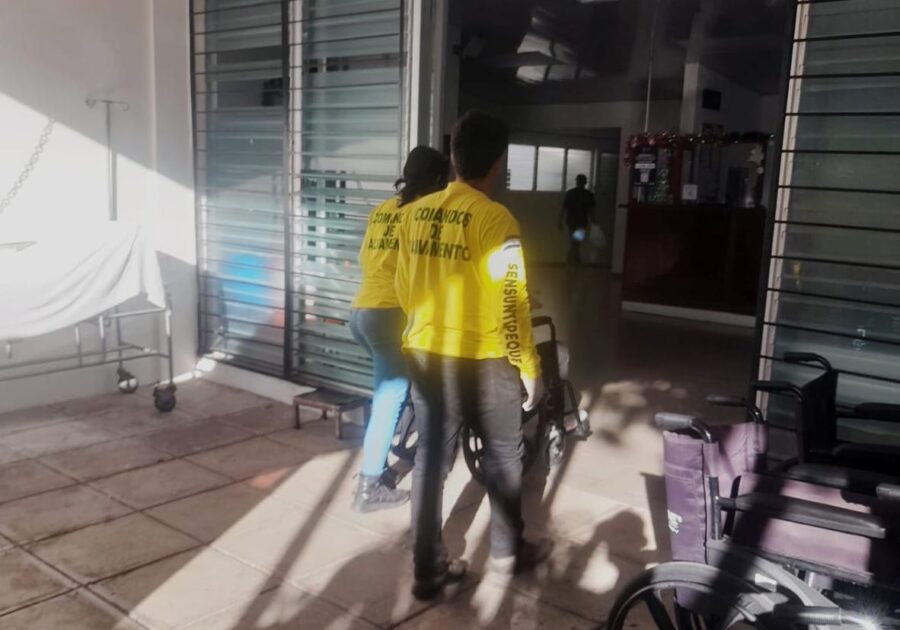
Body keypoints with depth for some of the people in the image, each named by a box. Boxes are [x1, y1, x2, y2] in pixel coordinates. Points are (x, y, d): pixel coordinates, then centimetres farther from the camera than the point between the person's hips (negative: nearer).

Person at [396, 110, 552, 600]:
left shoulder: (414, 213, 2)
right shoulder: (495, 219, -17)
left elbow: (404, 289, 10)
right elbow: (510, 304, -16)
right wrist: (528, 367, -5)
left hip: (425, 355, 5)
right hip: (483, 359, -5)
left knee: (430, 459, 12)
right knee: (502, 457, 15)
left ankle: (428, 569, 20)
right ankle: (507, 552, 33)